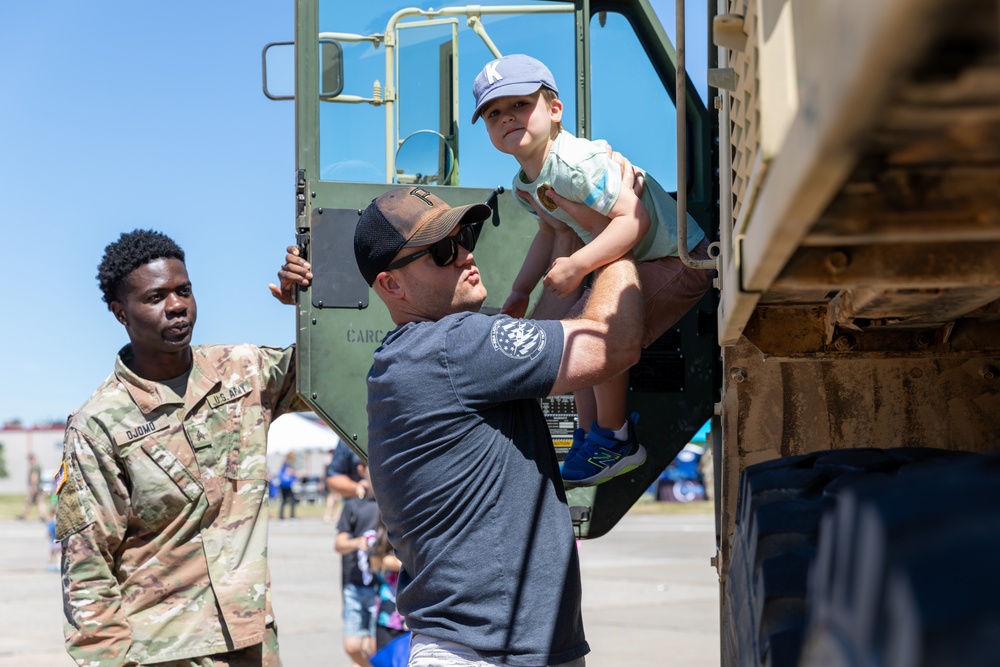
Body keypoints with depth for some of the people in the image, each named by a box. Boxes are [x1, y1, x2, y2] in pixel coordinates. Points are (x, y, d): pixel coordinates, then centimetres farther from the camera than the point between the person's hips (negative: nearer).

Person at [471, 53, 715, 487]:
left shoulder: (576, 164, -30)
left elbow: (634, 219, -36)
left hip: (677, 259, -10)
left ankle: (615, 440, 0)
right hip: (629, 262, 10)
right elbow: (550, 233, 20)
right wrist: (520, 292, 16)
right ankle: (589, 435, 25)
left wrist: (577, 266, -39)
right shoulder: (524, 186, 1)